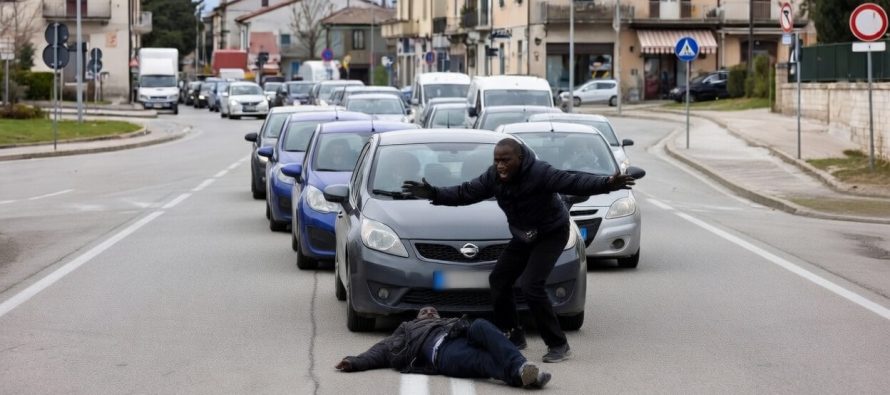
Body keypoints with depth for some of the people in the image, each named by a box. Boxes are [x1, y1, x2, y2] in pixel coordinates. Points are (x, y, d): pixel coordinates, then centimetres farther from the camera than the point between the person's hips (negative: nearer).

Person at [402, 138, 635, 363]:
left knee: (531, 286, -21)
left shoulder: (540, 173, -29)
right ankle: (513, 336, 22)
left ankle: (559, 346, -13)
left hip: (551, 234, -8)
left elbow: (573, 182, -38)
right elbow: (465, 193, -2)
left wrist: (607, 184, -52)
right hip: (522, 236, 8)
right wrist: (434, 194, -12)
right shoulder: (493, 177, -9)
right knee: (499, 280, 6)